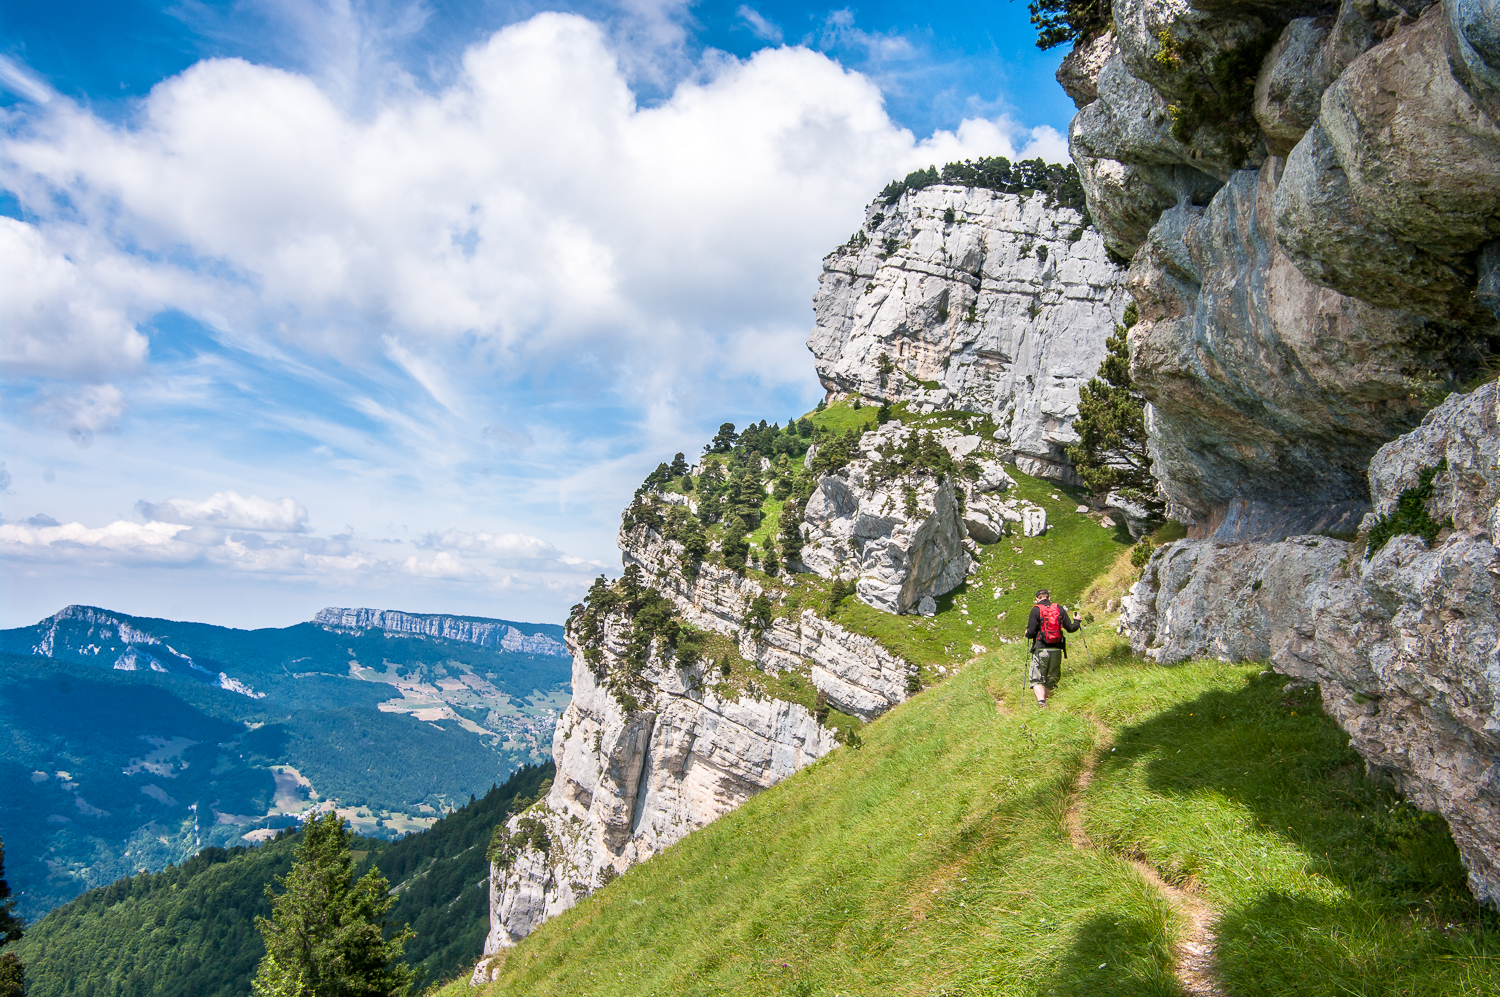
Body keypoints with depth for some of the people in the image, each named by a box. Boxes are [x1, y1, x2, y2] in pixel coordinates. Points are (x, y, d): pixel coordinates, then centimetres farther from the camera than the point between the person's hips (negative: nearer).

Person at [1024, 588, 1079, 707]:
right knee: (1052, 679, 16)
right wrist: (1077, 621, 28)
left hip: (1041, 650, -3)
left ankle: (1041, 700, -22)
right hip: (1056, 650, 3)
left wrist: (1027, 634, 13)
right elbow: (1070, 628, 7)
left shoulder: (1036, 610, -5)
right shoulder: (1059, 609, 6)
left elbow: (1031, 632, -10)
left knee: (1036, 679, 0)